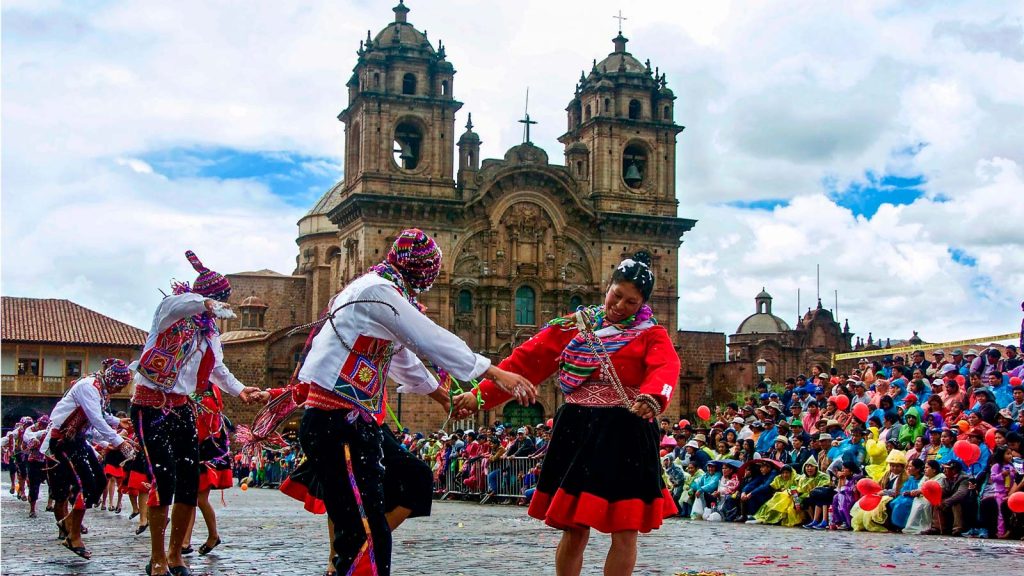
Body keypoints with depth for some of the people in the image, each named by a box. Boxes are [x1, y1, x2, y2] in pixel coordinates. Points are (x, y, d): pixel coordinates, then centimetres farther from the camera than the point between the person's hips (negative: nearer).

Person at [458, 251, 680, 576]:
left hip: (625, 436, -2)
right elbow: (526, 361, 4)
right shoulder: (573, 326, 9)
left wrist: (653, 397, -42)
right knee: (573, 530, 6)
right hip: (577, 431, 2)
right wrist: (481, 395, -4)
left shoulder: (652, 335, 3)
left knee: (624, 533, 0)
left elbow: (666, 369, -19)